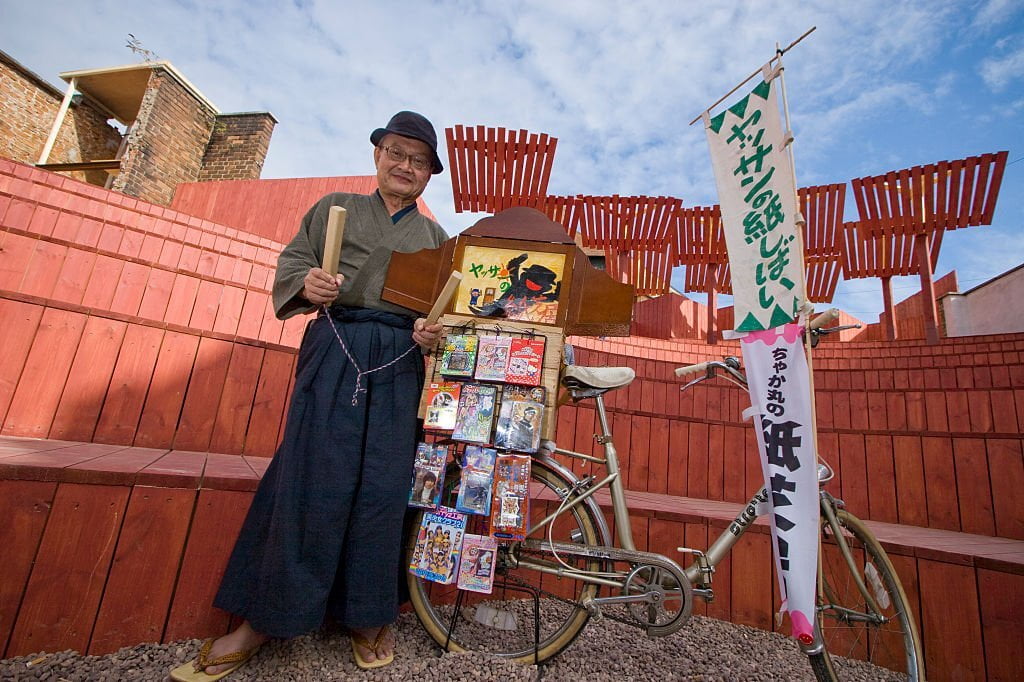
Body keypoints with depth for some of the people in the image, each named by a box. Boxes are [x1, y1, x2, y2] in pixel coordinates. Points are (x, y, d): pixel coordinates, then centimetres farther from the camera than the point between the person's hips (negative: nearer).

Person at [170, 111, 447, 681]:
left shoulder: (435, 236, 19)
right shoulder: (336, 208, 17)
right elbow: (292, 260, 11)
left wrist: (434, 331, -9)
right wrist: (307, 283, -13)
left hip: (399, 362, 1)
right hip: (334, 354, -1)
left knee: (382, 483, 0)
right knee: (313, 477, -5)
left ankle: (368, 615, 16)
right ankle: (262, 619, 12)